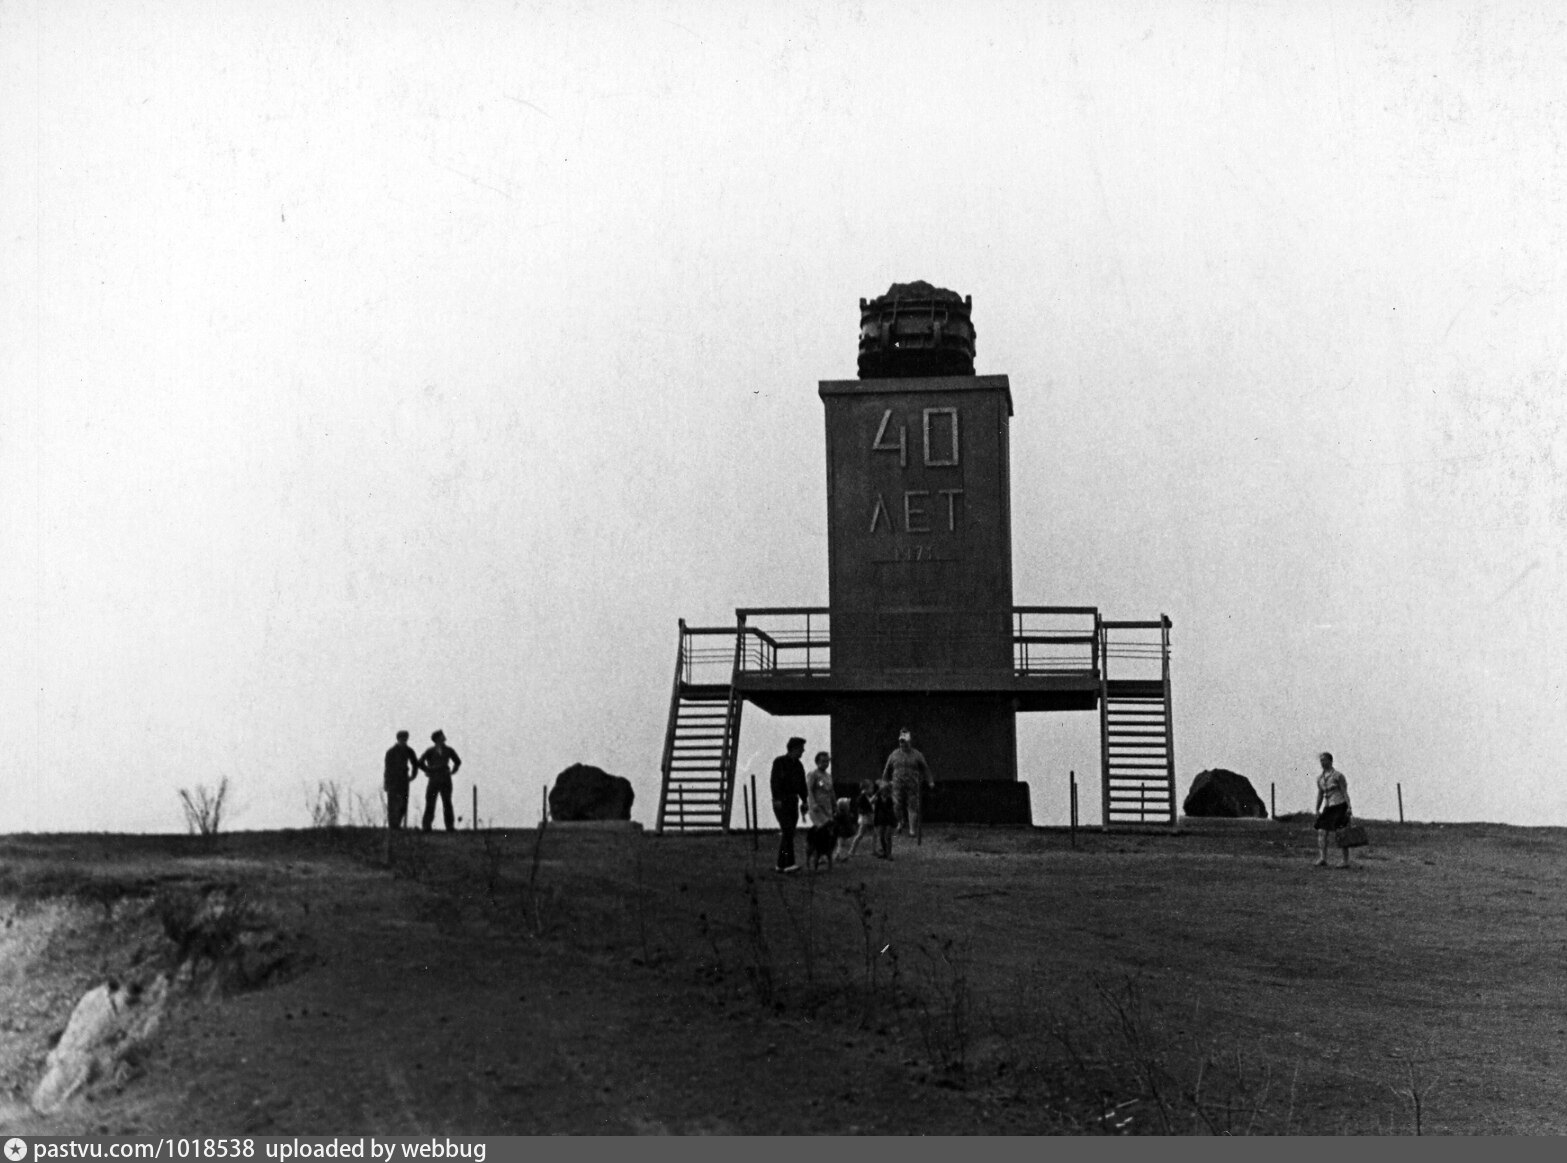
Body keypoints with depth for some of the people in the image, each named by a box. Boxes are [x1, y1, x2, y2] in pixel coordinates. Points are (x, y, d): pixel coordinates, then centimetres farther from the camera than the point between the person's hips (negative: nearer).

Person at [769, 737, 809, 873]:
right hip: (780, 802, -7)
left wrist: (804, 801, 4)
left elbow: (802, 785, 15)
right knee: (787, 830, -19)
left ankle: (781, 865, 9)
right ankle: (789, 863, -25)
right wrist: (777, 799, -24)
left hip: (793, 801, 7)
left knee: (787, 834, 5)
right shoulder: (779, 762, -8)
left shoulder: (799, 765, 13)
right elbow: (774, 780, -15)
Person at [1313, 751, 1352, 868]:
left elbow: (1345, 792, -8)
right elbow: (1320, 795, 18)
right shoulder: (1320, 778, 13)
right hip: (1328, 808, 6)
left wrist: (1349, 807, -15)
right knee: (1321, 832, -10)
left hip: (1339, 806, -6)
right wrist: (1317, 810, 13)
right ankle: (1322, 859, -19)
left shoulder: (1338, 775, -6)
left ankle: (1346, 862, 2)